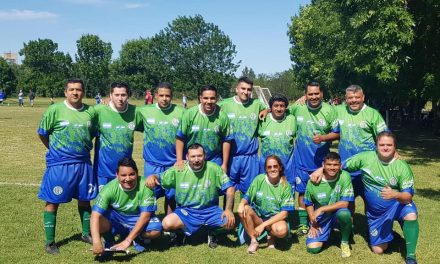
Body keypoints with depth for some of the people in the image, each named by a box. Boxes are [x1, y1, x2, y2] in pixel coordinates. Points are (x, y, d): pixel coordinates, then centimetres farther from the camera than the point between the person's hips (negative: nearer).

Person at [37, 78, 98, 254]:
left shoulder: (90, 111, 0)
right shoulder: (55, 110, -9)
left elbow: (93, 134, 15)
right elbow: (42, 133, 0)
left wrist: (83, 148, 6)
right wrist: (56, 151, 5)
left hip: (83, 163, 4)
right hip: (59, 164, -3)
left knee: (85, 200, 14)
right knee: (52, 202, 3)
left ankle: (86, 233, 32)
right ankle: (50, 241, 16)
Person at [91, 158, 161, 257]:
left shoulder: (145, 186, -26)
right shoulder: (109, 188, -24)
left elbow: (145, 215, -25)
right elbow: (95, 215, -30)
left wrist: (127, 241, -30)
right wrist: (96, 242, -43)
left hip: (138, 219, 0)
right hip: (115, 218, 1)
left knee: (156, 229, -30)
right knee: (99, 221, -31)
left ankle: (137, 238, 4)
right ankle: (109, 241, 3)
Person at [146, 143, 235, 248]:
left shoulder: (214, 168, -7)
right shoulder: (178, 170, -6)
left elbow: (229, 187, -3)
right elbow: (160, 178, 1)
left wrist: (228, 209, -15)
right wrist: (152, 177, -25)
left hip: (210, 211, 1)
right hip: (186, 211, 0)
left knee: (230, 222, -24)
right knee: (167, 223, -28)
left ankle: (211, 231, 11)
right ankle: (181, 231, 11)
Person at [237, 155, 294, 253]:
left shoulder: (285, 186, -10)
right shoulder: (259, 179, -6)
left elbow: (284, 213, -13)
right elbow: (247, 198, -4)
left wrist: (263, 225, -21)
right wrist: (242, 204, -30)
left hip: (275, 219, -2)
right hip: (257, 217, 2)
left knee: (282, 230, -36)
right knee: (244, 209, -29)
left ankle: (271, 236, 1)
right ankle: (253, 241, -12)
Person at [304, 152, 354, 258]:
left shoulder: (345, 176, -17)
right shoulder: (313, 181, -13)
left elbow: (344, 203, -21)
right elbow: (308, 204, 3)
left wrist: (321, 209, -23)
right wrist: (313, 222, -7)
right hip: (320, 217, 1)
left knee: (344, 213, -37)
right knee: (312, 248, -14)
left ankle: (345, 242, -6)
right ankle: (327, 233, 21)